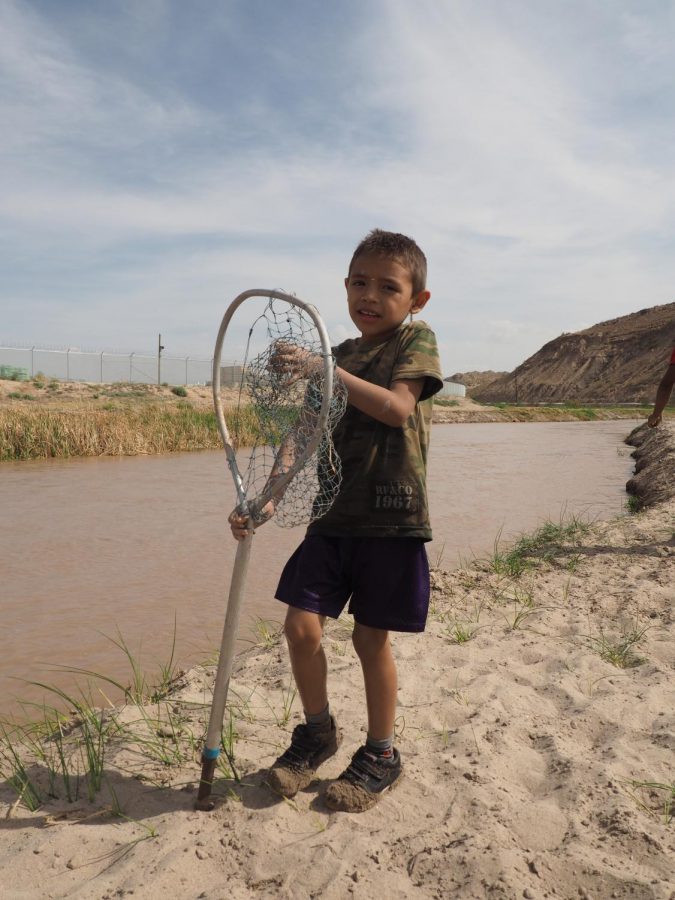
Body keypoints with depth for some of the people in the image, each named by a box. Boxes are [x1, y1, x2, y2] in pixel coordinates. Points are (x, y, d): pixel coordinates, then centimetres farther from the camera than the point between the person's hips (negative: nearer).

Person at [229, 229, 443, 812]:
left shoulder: (417, 341, 0)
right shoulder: (339, 358, 13)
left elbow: (397, 407, -20)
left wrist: (326, 370, -26)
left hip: (391, 518, -4)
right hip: (333, 516, 5)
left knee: (372, 638, 4)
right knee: (301, 625, -2)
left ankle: (381, 756, 27)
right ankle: (318, 732, 26)